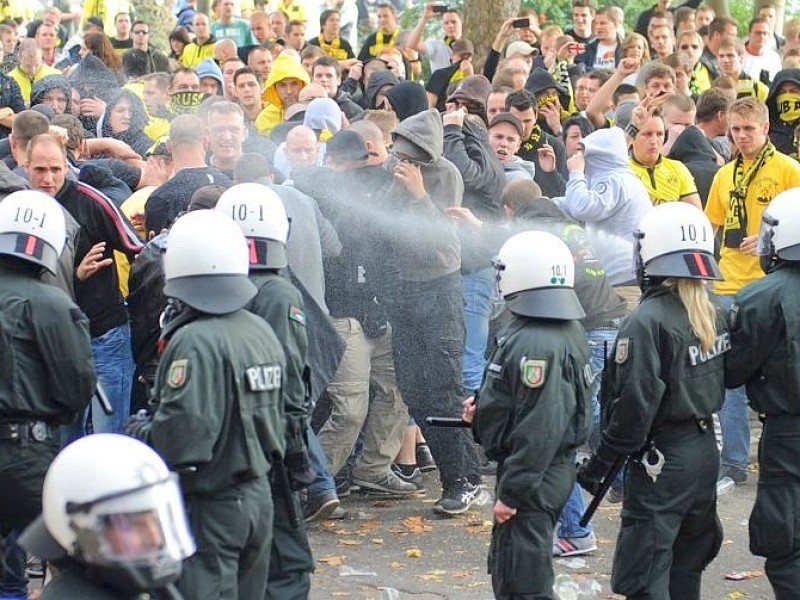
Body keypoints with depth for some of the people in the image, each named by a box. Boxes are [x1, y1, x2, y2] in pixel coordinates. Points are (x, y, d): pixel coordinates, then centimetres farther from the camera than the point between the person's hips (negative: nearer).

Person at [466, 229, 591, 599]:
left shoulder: (535, 344, -24)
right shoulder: (567, 330, 8)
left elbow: (539, 428, -27)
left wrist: (511, 492, -23)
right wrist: (483, 411, 9)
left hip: (532, 476, -11)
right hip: (554, 471, 11)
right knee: (506, 570, 22)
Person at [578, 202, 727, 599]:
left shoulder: (647, 322, -19)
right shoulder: (711, 315, 4)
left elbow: (635, 406, -20)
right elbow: (718, 381, 11)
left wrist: (601, 462, -13)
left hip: (661, 461, -8)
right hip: (704, 451, 8)